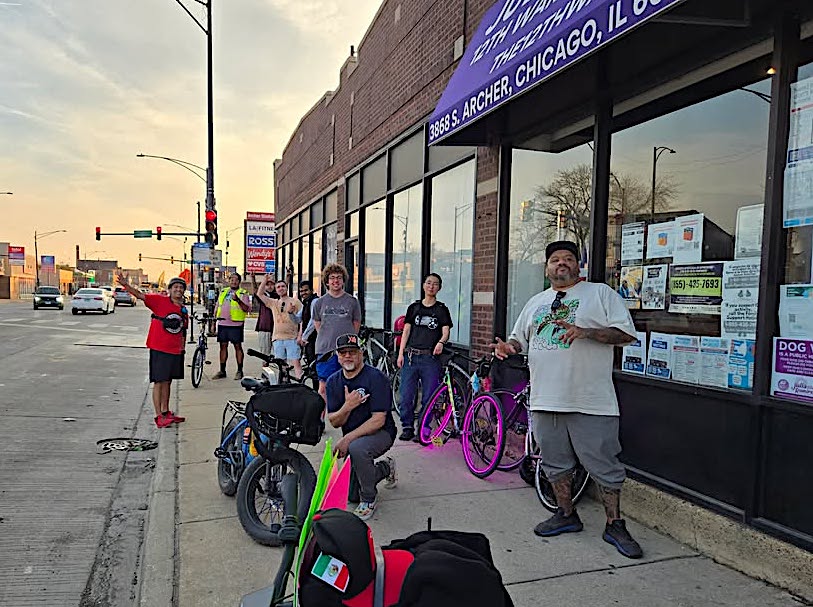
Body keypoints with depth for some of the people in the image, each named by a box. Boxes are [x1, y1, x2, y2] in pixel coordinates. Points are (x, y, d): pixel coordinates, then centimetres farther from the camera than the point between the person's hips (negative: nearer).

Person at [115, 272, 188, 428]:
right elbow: (140, 295, -16)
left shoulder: (184, 310, 11)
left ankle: (166, 412, 27)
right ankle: (159, 416, 2)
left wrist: (182, 348, 17)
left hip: (175, 351, 6)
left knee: (167, 382, 16)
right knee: (159, 382, -2)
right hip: (159, 349, -6)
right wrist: (126, 285, -32)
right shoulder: (160, 300, -5)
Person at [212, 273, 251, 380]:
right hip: (222, 323, 5)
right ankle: (222, 371, 16)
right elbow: (217, 307, 21)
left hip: (236, 324, -5)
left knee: (238, 346, -1)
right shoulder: (223, 292, 16)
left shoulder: (243, 293, 0)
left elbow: (247, 309, -11)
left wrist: (238, 300, -25)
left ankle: (240, 371, 6)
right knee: (223, 346, 9)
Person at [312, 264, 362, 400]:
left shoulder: (352, 301, 5)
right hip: (325, 350, 1)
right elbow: (317, 325, 15)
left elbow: (356, 325, 12)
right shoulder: (319, 302, 8)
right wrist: (328, 340, 7)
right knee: (323, 388, 1)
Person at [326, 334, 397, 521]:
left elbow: (378, 420, -22)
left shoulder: (376, 378, -18)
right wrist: (347, 407, -24)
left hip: (380, 433, -6)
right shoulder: (333, 381, 1)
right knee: (350, 494, 3)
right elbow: (334, 422, -2)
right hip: (352, 437, 6)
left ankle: (368, 499, -14)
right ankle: (385, 467, 31)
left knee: (357, 448, -38)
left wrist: (347, 439, -27)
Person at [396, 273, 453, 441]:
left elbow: (446, 331, -2)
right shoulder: (414, 307, 13)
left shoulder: (441, 309, 8)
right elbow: (406, 331, 10)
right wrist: (401, 353, 2)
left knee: (429, 397, 1)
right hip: (411, 356, 2)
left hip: (430, 358, -2)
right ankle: (408, 428, 12)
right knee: (406, 395, -1)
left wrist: (441, 342, -25)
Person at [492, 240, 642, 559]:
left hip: (590, 402, -5)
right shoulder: (536, 302, 18)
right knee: (554, 462, 14)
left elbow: (626, 333, -6)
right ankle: (566, 514, 32)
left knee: (604, 466, 2)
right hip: (545, 400, 5)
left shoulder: (601, 293, 2)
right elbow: (520, 339, 22)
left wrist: (585, 332, -19)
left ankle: (615, 525, 18)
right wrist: (508, 347, -1)